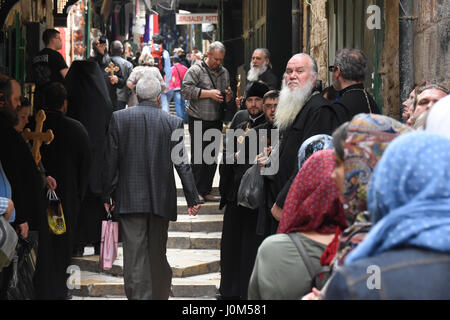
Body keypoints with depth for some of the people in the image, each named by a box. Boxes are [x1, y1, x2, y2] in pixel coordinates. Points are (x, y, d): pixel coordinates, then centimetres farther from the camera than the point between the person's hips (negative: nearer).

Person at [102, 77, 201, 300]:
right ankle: (159, 294, 21)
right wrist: (192, 199, 4)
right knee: (157, 253, 13)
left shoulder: (118, 118, -2)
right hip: (161, 199, 1)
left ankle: (138, 295, -6)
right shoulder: (173, 123, -3)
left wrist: (106, 195, 6)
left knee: (134, 254, -1)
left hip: (130, 198, -1)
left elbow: (111, 161, -1)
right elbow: (182, 164, -2)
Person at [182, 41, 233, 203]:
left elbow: (227, 95, 27)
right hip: (199, 121, -6)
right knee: (198, 157, -5)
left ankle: (206, 191, 14)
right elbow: (186, 90, -14)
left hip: (216, 122, 6)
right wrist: (208, 93, -17)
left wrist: (229, 97, 2)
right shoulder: (195, 70, -4)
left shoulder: (224, 72, 16)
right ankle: (195, 191, 0)